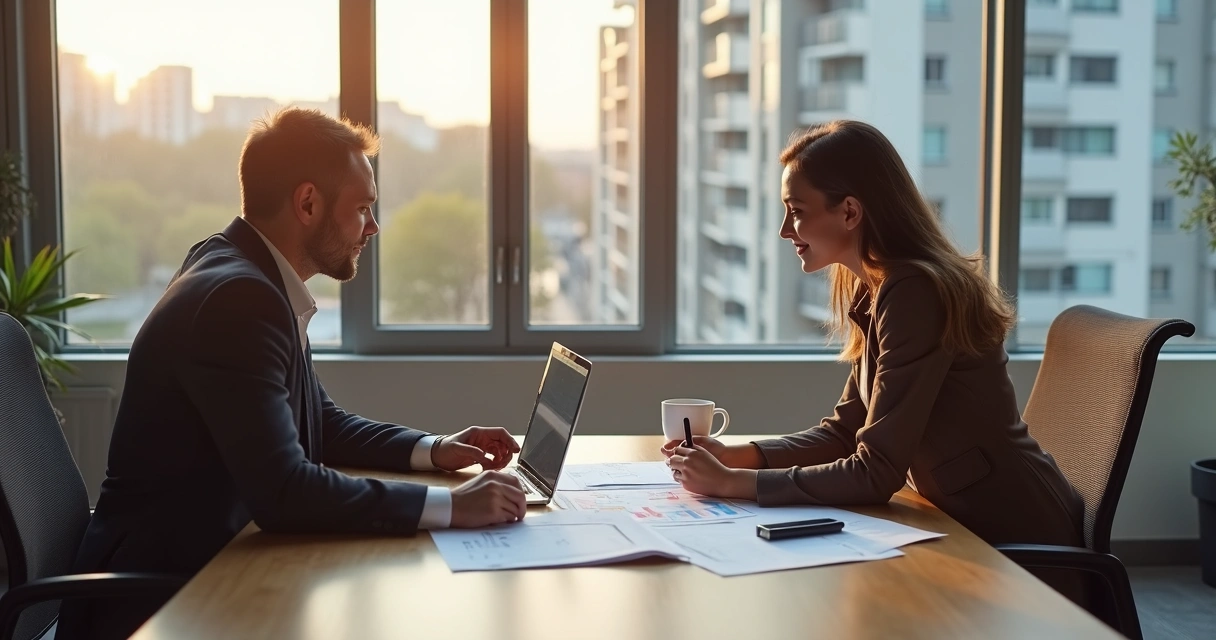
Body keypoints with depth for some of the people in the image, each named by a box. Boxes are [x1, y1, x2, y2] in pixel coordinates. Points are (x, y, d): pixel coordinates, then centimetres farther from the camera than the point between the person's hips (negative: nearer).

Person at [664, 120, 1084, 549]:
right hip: (970, 522, 7)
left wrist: (731, 483, -19)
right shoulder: (875, 291, 4)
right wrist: (734, 456, -2)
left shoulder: (913, 295, -22)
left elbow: (875, 475, -24)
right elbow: (845, 431, 10)